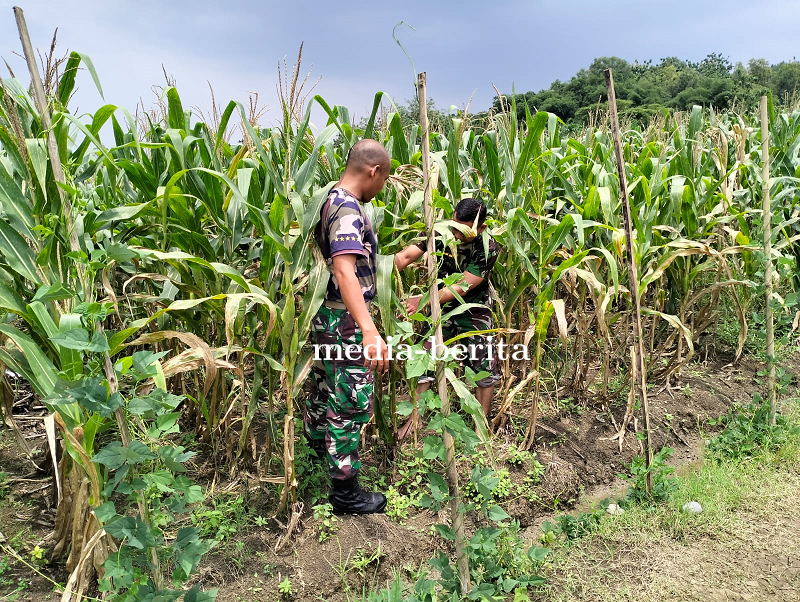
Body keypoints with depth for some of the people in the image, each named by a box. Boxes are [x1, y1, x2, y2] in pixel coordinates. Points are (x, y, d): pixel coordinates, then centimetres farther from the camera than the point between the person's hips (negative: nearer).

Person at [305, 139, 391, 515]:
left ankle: (316, 457, 46)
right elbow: (344, 271, -34)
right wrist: (369, 330, -43)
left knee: (325, 393, 25)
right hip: (346, 323, -10)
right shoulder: (348, 209, -21)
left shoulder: (332, 201, 11)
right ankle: (345, 492, 13)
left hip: (326, 318, 10)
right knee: (350, 404, 0)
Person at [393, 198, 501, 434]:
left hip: (474, 311, -2)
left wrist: (423, 300, -44)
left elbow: (462, 287, -31)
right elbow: (406, 255, -26)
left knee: (484, 366, -1)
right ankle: (413, 419, 12)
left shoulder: (488, 248, -24)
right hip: (441, 307, 2)